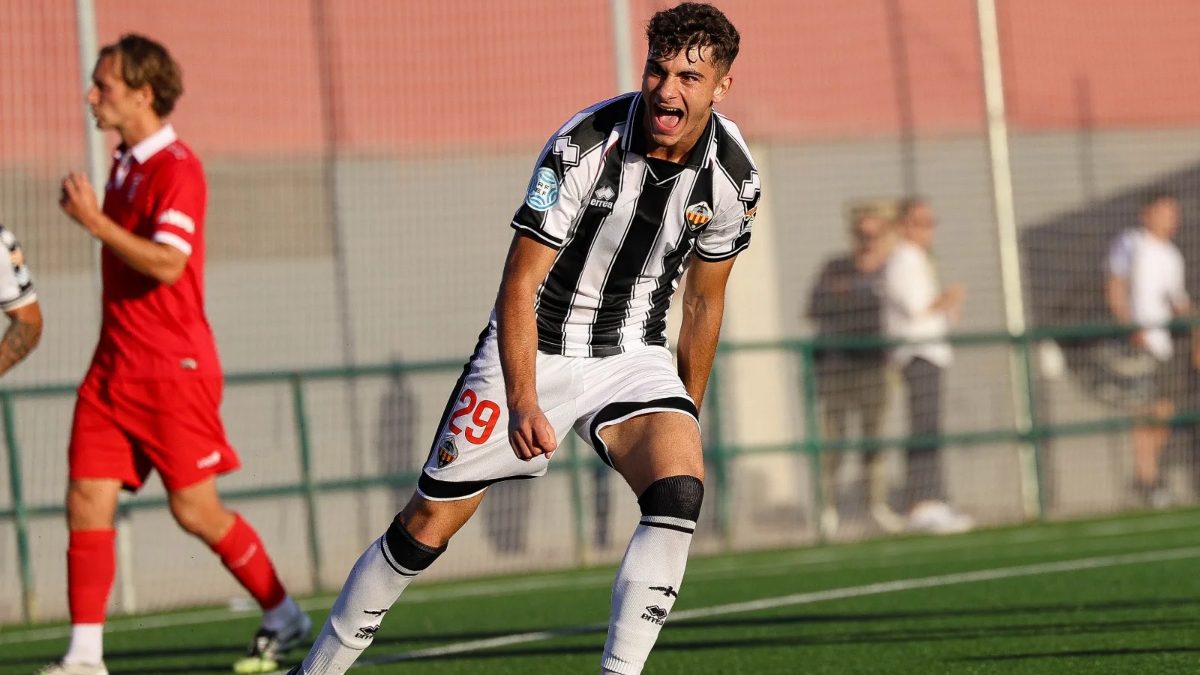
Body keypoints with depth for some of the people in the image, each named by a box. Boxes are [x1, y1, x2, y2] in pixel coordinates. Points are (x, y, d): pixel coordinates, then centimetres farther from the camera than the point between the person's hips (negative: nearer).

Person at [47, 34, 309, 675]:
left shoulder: (175, 167, -14)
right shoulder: (124, 165, 14)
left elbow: (166, 262, -25)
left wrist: (93, 221, -24)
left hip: (174, 369, -8)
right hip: (115, 368, 8)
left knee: (195, 509, -1)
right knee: (86, 500, -3)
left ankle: (283, 616, 18)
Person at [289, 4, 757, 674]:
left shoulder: (733, 177, -9)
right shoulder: (584, 146, -22)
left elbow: (704, 303, 7)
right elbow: (519, 284, -21)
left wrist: (687, 420, 14)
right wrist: (524, 404, -33)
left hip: (633, 355, 3)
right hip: (533, 348, -3)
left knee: (680, 489, -27)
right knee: (427, 527, -2)